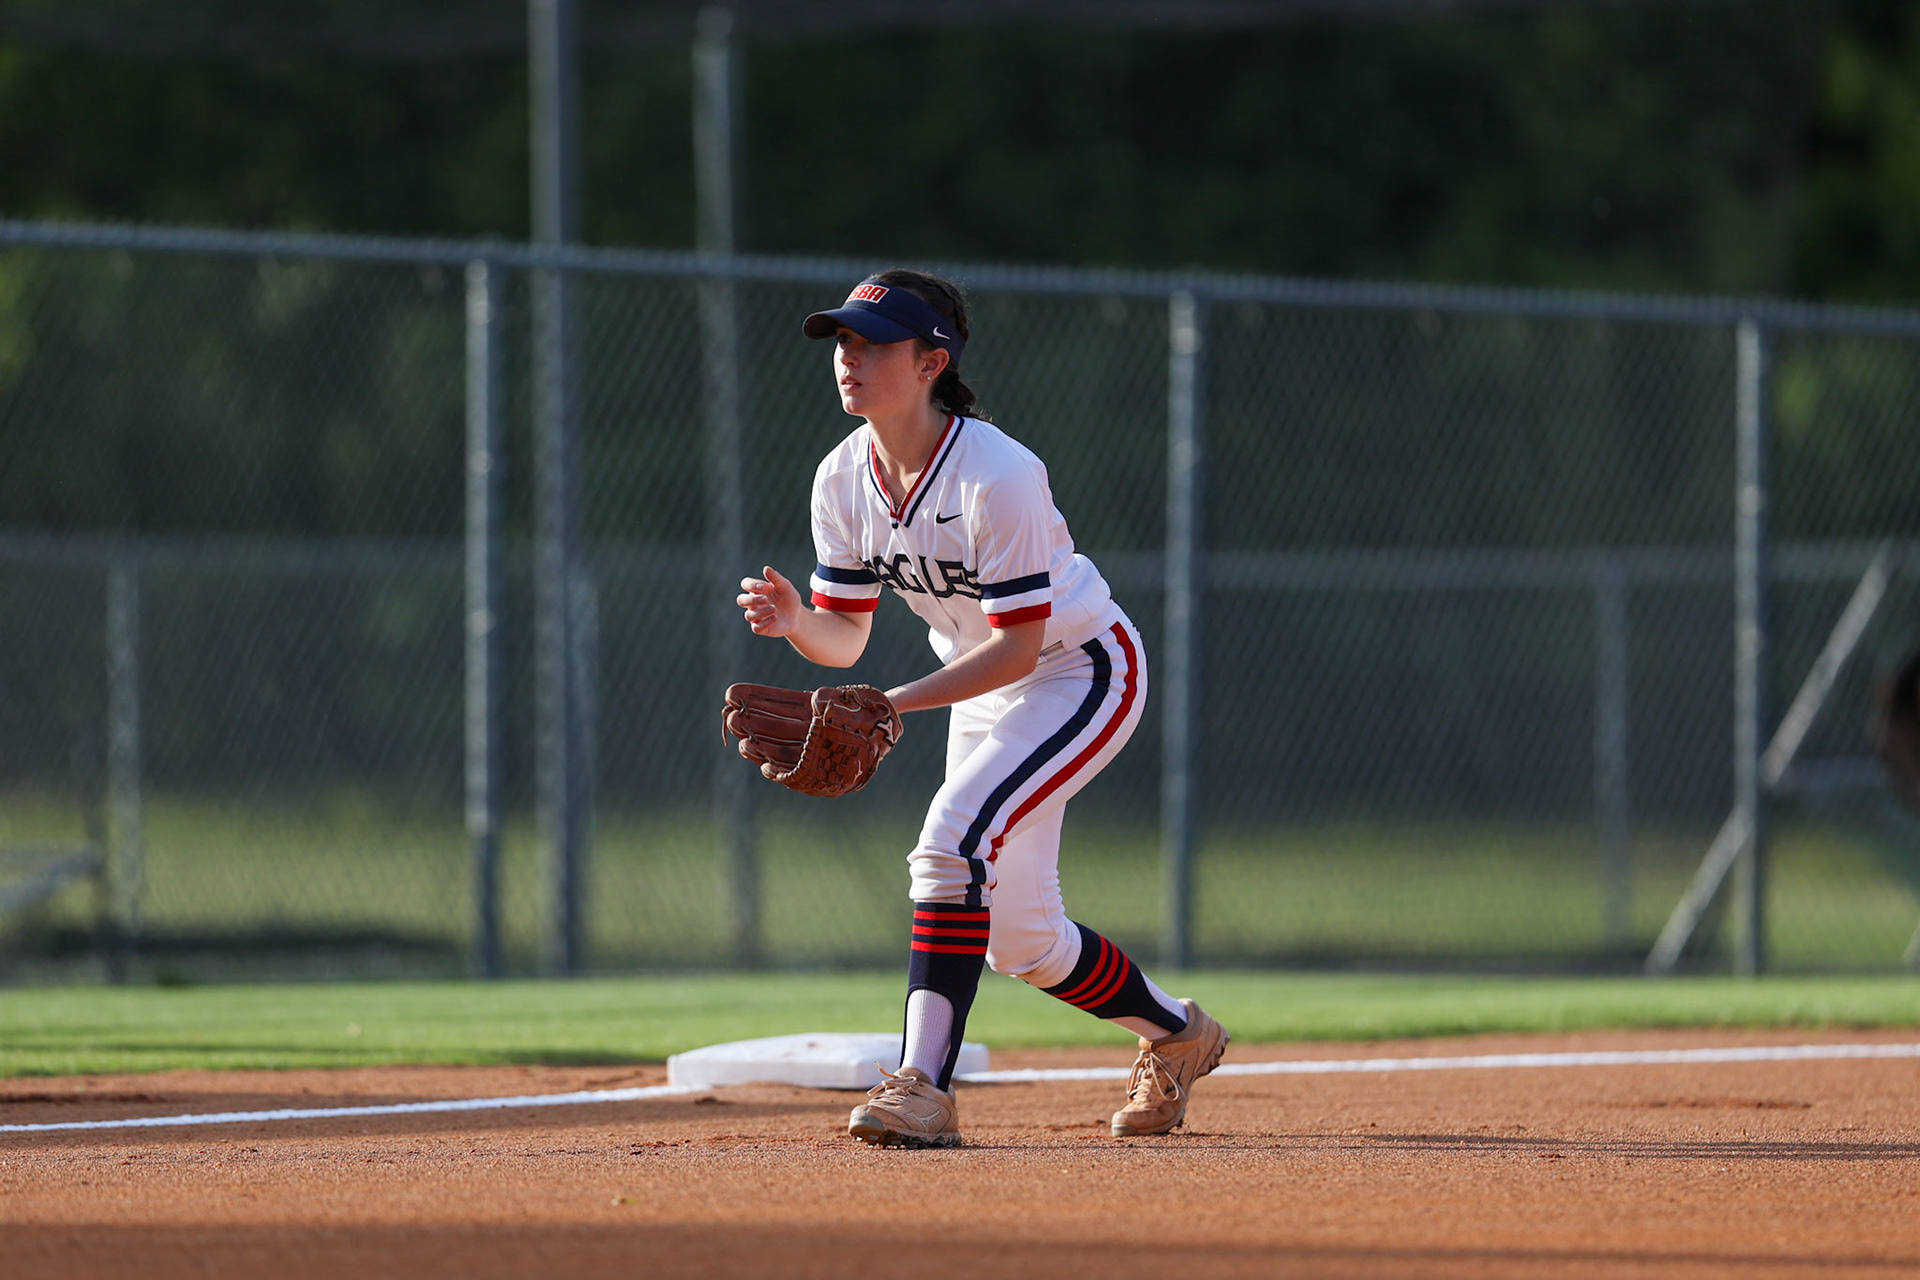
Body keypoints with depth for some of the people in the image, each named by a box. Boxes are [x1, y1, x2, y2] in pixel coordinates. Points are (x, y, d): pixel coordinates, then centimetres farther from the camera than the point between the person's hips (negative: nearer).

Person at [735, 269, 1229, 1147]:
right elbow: (845, 637, -3)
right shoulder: (843, 480, -9)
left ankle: (923, 1086, -31)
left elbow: (1019, 646, -29)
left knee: (955, 838, -29)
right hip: (983, 689, 8)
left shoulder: (998, 475, -30)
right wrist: (793, 621, -25)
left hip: (1081, 673, -8)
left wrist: (901, 704, -38)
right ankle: (1175, 1033, 38)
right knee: (1017, 936, 12)